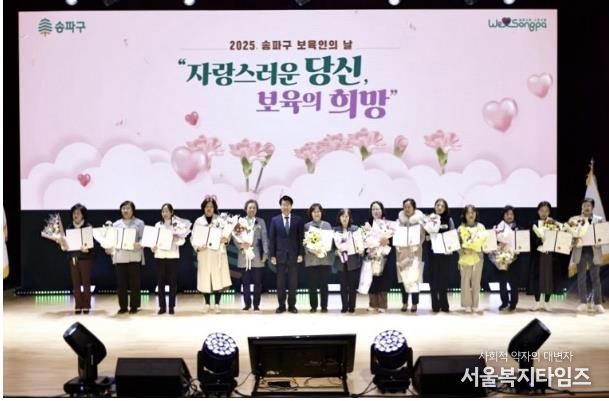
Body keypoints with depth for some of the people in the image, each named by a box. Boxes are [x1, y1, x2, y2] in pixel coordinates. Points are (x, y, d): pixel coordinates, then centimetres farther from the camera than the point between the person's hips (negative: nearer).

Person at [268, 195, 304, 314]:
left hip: (293, 255, 0)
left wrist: (300, 254, -3)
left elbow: (301, 238, 3)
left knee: (293, 281, 3)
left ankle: (292, 305, 10)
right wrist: (272, 255, -3)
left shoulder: (298, 220, 4)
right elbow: (271, 239, 3)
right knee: (280, 282, 3)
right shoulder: (274, 220, 4)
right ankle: (281, 305, 10)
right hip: (280, 255, 0)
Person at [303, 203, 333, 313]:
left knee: (324, 283, 1)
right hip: (311, 258, 0)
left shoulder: (327, 225, 8)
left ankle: (324, 306, 9)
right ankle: (313, 306, 9)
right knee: (312, 284, 0)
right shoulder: (307, 226, 5)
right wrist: (314, 251, -16)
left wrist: (324, 250, -14)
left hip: (325, 258, 1)